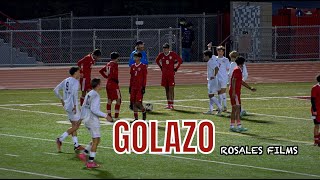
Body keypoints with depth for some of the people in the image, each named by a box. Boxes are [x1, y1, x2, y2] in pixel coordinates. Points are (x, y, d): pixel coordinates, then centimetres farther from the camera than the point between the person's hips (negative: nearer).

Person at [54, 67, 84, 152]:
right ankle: (60, 139, -9)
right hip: (73, 106, -9)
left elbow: (56, 90, 12)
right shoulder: (75, 81, -11)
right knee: (76, 125, -1)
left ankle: (76, 145, 15)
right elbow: (74, 93, -26)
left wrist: (61, 99, 18)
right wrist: (75, 105, -22)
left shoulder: (66, 80, 12)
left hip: (66, 106, 9)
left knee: (74, 125, 14)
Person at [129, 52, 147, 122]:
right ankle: (136, 118, 9)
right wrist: (130, 86, 12)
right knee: (134, 103, 3)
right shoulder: (133, 66, 11)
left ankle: (144, 112, 15)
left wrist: (143, 87, -10)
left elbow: (144, 77, -5)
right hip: (134, 87, 6)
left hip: (140, 87, -6)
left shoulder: (143, 66, -4)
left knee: (138, 102, -12)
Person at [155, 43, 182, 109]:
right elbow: (157, 61, 23)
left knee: (171, 89, -8)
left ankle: (171, 104, -9)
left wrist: (176, 68, 1)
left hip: (171, 74, -4)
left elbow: (180, 60, 2)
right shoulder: (161, 55, 4)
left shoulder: (173, 54, -6)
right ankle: (169, 104, 14)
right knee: (167, 89, 8)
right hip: (164, 74, 4)